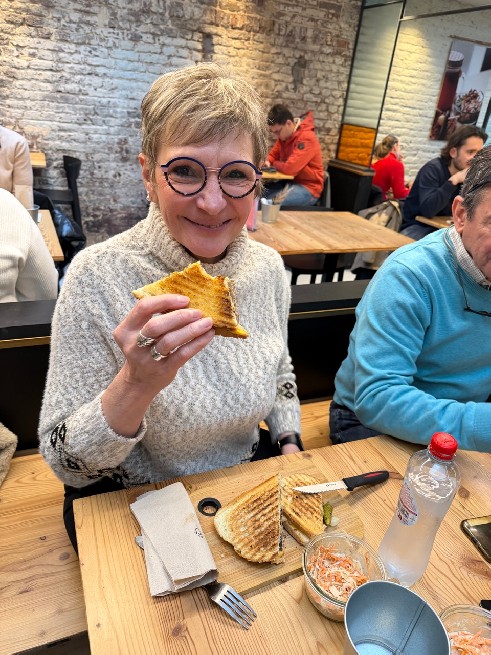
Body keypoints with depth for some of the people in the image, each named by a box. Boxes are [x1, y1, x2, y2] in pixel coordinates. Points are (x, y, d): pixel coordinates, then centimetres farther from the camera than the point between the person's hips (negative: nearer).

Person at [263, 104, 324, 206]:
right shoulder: (284, 135, 5)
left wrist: (274, 164, -8)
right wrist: (267, 161, -3)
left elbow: (290, 168, -29)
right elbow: (273, 154, 22)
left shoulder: (306, 138, -21)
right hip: (288, 181, 8)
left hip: (308, 187, -8)